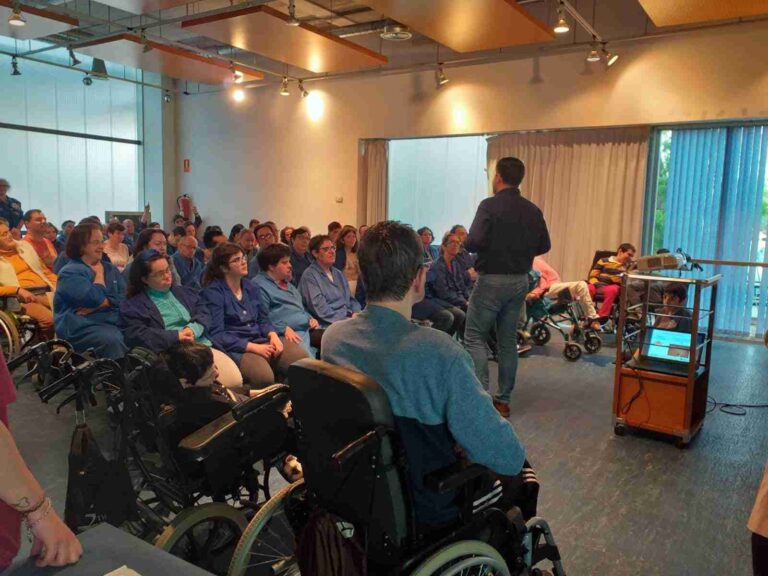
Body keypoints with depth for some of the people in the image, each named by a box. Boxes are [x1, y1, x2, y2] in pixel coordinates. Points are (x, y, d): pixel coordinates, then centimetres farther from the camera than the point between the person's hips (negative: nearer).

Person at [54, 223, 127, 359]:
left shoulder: (110, 269, 20)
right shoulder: (70, 272, 1)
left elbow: (123, 297, 6)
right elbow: (94, 299, -14)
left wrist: (95, 307, -8)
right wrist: (99, 274, 2)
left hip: (112, 323, 5)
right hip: (81, 326, -5)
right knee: (112, 341, -36)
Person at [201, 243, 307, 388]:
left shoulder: (251, 288, 17)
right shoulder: (213, 292, -3)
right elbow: (217, 334, -10)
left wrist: (273, 335, -5)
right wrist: (253, 347, -18)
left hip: (262, 339, 6)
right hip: (236, 347, -6)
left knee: (303, 359, -19)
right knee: (264, 377, -36)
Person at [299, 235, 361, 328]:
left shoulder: (338, 273, 21)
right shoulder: (309, 276, -3)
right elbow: (321, 310, -11)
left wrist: (356, 313, 1)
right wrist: (347, 321, -15)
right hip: (328, 325, -8)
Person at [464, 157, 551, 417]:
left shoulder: (490, 205, -13)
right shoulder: (533, 210, 4)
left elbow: (473, 242, -21)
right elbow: (543, 246, 8)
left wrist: (468, 242, 0)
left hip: (492, 280, -6)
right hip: (520, 281, 6)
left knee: (475, 337, 3)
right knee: (508, 340, 12)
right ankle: (503, 400, 18)